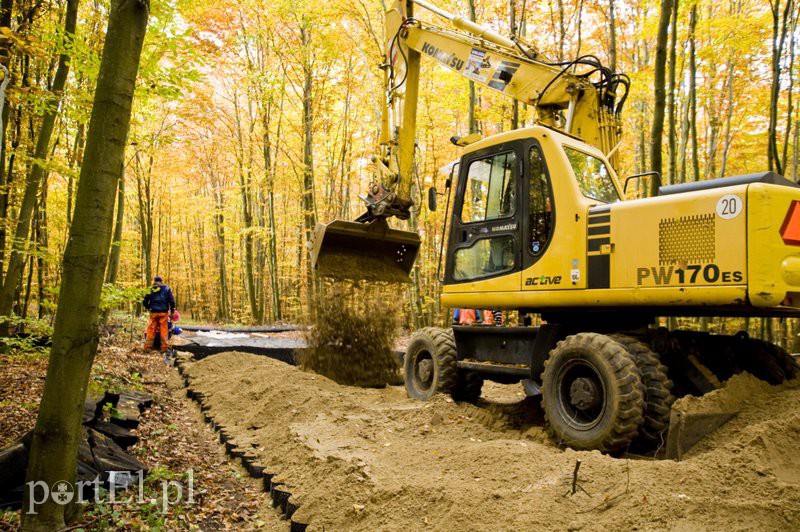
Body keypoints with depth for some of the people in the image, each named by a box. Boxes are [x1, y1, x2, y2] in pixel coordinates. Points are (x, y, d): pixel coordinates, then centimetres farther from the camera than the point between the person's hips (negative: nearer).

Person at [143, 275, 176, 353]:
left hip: (153, 312, 2)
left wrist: (149, 308, 24)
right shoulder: (166, 288, 5)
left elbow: (145, 301, 7)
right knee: (164, 329, 0)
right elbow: (171, 300, -3)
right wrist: (172, 310, 7)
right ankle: (164, 347, -2)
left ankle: (147, 346, 5)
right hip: (164, 312, -1)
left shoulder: (150, 289, 9)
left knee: (151, 329, 6)